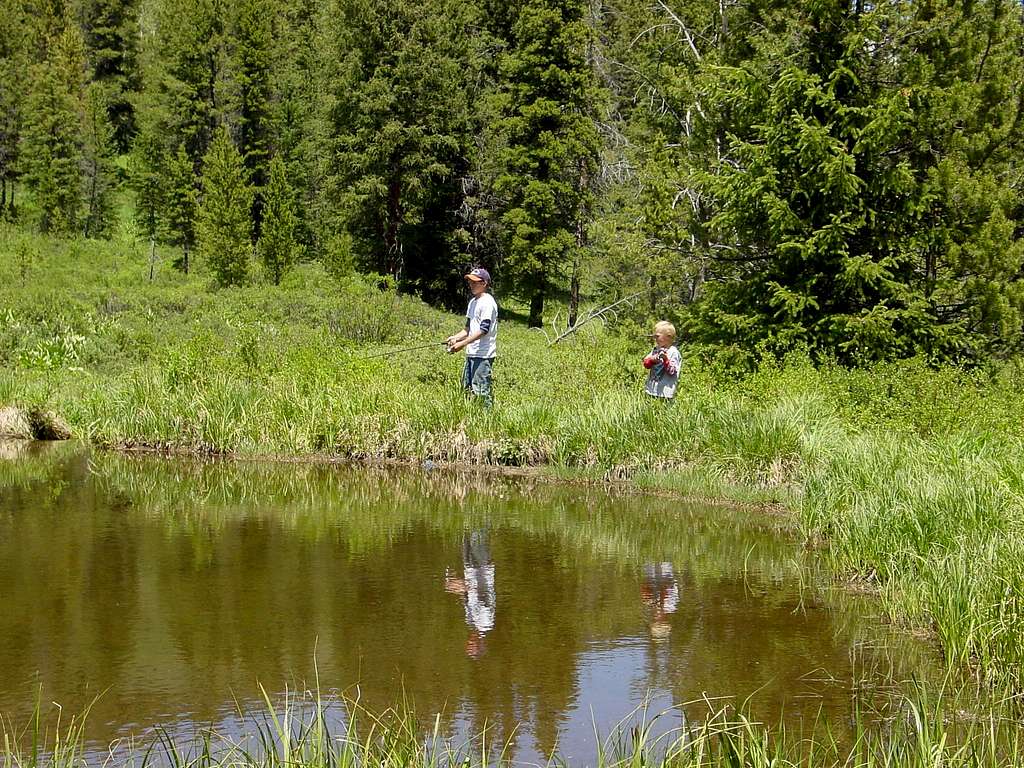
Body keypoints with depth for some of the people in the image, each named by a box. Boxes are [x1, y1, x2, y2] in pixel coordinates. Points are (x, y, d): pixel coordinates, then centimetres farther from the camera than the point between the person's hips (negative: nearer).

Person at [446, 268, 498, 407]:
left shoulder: (487, 302, -13)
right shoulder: (473, 302, 17)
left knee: (482, 390, -10)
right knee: (467, 388, 13)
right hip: (471, 353, 10)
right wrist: (455, 338, 4)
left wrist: (462, 344, -24)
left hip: (483, 354, -10)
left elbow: (484, 330, -21)